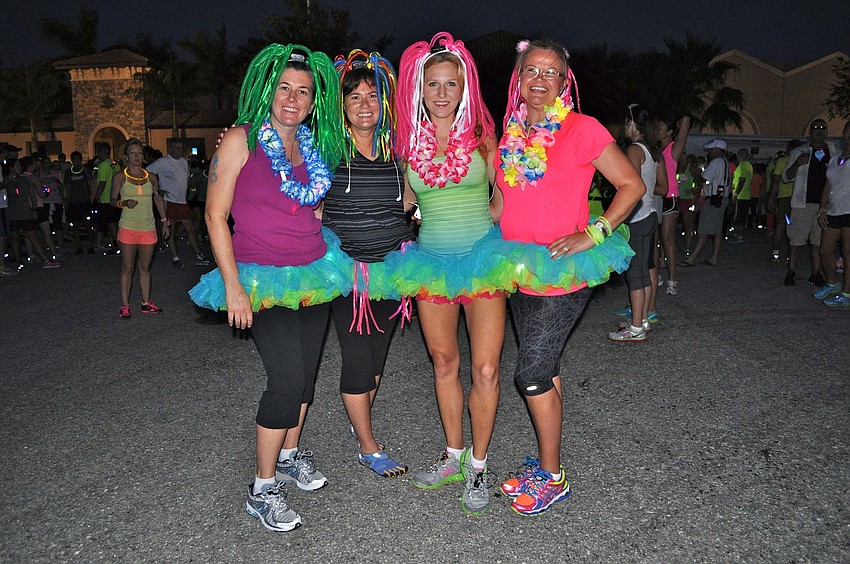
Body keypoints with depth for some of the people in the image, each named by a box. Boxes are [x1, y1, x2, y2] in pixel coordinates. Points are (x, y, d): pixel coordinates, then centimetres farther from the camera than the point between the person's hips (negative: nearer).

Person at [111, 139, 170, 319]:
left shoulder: (151, 177, 8)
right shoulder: (120, 177, 0)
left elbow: (158, 199, 13)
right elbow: (112, 199, 0)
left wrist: (164, 221, 9)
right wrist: (124, 203, -21)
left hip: (148, 228, 3)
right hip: (128, 228, -3)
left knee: (145, 268, 9)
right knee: (127, 269, 0)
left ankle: (146, 303, 16)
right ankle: (125, 306, 6)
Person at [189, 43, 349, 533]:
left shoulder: (315, 145, 10)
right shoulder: (242, 140, -7)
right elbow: (216, 215, -8)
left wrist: (333, 257, 16)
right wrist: (233, 287, -13)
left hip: (313, 272, 6)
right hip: (262, 280, -6)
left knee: (305, 373, 12)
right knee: (288, 379, -13)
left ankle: (291, 455, 35)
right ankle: (263, 489, 4)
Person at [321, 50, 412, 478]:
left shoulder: (394, 147, 6)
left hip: (392, 266, 4)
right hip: (348, 269, -4)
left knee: (378, 354, 14)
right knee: (358, 359, 0)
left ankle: (360, 421, 37)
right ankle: (369, 448, 17)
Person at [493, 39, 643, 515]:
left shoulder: (582, 129, -10)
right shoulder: (512, 134, 8)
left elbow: (632, 185, -8)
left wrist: (592, 235, -16)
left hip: (563, 275, -6)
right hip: (520, 272, 6)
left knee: (532, 373, -4)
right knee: (544, 369, 16)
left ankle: (553, 477, 15)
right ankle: (546, 462, 31)